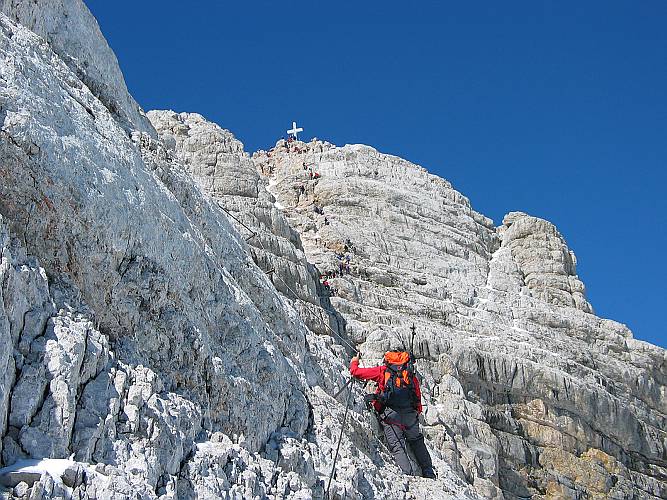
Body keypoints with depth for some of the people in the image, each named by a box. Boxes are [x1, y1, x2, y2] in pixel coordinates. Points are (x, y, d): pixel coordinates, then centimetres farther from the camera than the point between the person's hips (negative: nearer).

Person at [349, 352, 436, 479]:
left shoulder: (383, 371, 14)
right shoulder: (411, 375, 24)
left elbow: (356, 372, 16)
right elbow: (418, 398, 23)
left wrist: (354, 363, 36)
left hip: (390, 414, -3)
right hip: (410, 414, 3)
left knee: (397, 446, -6)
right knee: (417, 443, 17)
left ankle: (408, 474, -21)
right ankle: (429, 474, 15)